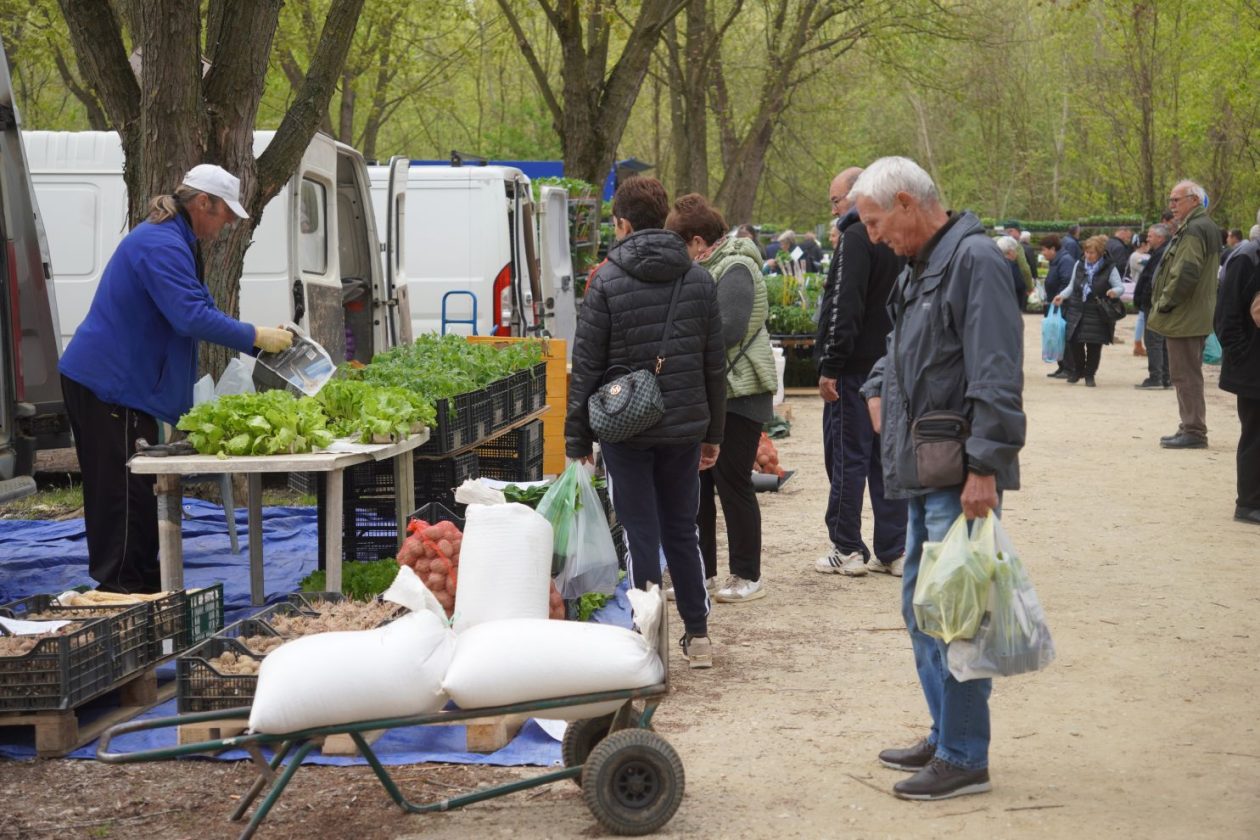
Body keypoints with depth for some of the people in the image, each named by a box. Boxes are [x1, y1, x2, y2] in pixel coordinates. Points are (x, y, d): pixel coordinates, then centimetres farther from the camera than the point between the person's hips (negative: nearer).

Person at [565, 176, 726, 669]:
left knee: (641, 536, 2)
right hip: (685, 427, 4)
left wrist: (577, 440, 0)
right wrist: (713, 433, 16)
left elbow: (586, 367, -7)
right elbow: (715, 364, 9)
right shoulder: (699, 280, 5)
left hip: (627, 430, -4)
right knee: (683, 531, 14)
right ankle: (698, 636, 19)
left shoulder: (607, 282, -8)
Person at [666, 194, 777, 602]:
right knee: (699, 481, 11)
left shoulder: (734, 270, -14)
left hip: (739, 395, -9)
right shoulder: (705, 270, 14)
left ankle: (747, 576, 7)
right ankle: (700, 571, 20)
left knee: (732, 482, -3)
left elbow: (729, 329, -24)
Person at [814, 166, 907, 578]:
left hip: (857, 368, -8)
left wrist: (830, 366, -18)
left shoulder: (857, 238, -13)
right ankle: (893, 551, 12)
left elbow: (843, 306, -20)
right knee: (887, 456, 10)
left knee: (847, 456, -1)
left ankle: (847, 551, 3)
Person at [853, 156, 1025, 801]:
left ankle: (964, 758, 0)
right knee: (921, 608, 16)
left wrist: (985, 465, -24)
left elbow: (997, 377, -20)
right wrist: (878, 389, 18)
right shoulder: (917, 269, 17)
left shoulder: (973, 259, -13)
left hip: (961, 478, -10)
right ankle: (945, 735, 27)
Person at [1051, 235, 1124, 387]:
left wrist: (1114, 291, -28)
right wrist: (1062, 296, 1)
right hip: (1077, 311, 3)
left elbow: (1120, 287, -5)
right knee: (1074, 342, 0)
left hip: (1097, 315, -3)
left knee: (1094, 345, 0)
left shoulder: (1109, 269, -4)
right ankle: (1078, 370, 23)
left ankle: (1090, 375, 15)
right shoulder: (1079, 265, 9)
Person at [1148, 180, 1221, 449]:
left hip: (1185, 317, -11)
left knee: (1185, 374, -7)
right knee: (1189, 374, 15)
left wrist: (1165, 303, -15)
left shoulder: (1193, 230, -17)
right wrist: (1166, 303, 17)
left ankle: (1193, 432, -5)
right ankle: (1191, 428, 21)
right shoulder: (1206, 227, 17)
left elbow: (1185, 273, -26)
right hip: (1198, 316, 11)